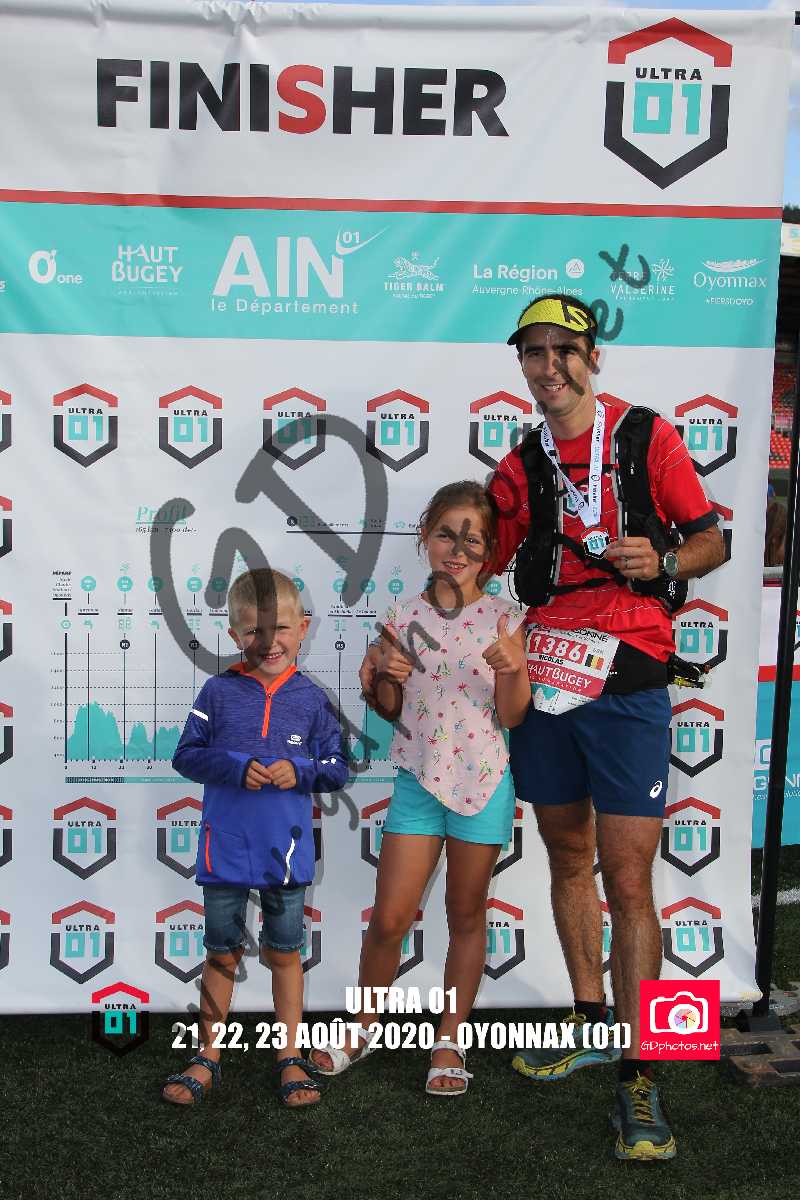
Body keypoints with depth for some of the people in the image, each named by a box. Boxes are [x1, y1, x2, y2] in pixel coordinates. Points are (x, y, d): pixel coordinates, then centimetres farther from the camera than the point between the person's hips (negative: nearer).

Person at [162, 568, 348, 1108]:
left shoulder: (311, 698, -2)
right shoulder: (219, 691, -4)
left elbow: (338, 769, 2)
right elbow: (186, 755, -3)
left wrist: (299, 772, -17)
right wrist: (235, 768, -18)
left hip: (286, 851, 0)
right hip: (226, 847, 0)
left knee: (284, 953, 14)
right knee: (222, 954, 14)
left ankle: (291, 1058, 27)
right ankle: (208, 1057, 28)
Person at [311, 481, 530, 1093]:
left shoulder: (500, 615, -4)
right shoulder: (404, 615, 1)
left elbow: (511, 715, -5)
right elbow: (391, 708, 10)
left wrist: (514, 670, -23)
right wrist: (382, 677, -11)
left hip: (482, 783, -1)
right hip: (418, 780, 1)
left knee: (467, 916, 12)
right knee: (389, 917, 3)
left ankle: (450, 1041, 27)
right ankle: (364, 1026, 27)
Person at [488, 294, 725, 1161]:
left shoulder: (647, 437, 1)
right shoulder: (520, 467, 11)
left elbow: (711, 541, 4)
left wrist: (663, 561, -17)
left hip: (627, 685, -4)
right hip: (542, 682, 4)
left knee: (626, 879, -5)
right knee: (569, 861, 15)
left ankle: (637, 1078, 6)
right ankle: (592, 1023, 32)